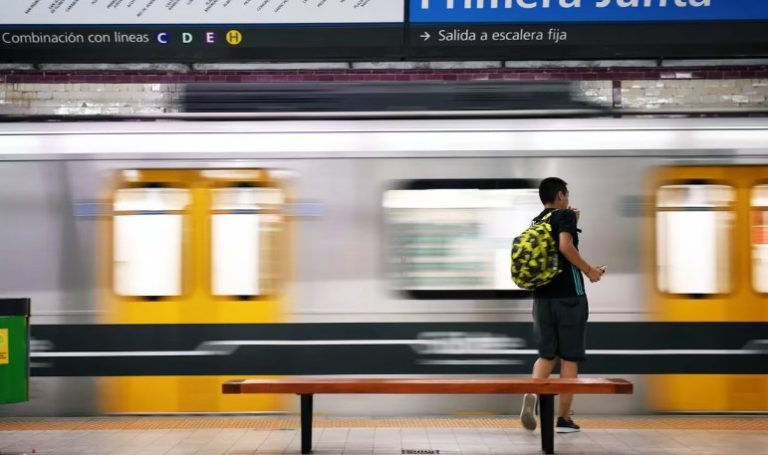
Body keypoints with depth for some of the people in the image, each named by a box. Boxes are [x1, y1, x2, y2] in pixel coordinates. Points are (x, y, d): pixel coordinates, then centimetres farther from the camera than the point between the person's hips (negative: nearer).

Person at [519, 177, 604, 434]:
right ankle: (564, 419, 5)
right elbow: (565, 246, -23)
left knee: (547, 354, 12)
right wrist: (589, 270, -13)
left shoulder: (535, 223, 14)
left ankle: (531, 392, -16)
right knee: (569, 357, 4)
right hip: (568, 295, -6)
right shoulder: (565, 215, -6)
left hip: (542, 296, 6)